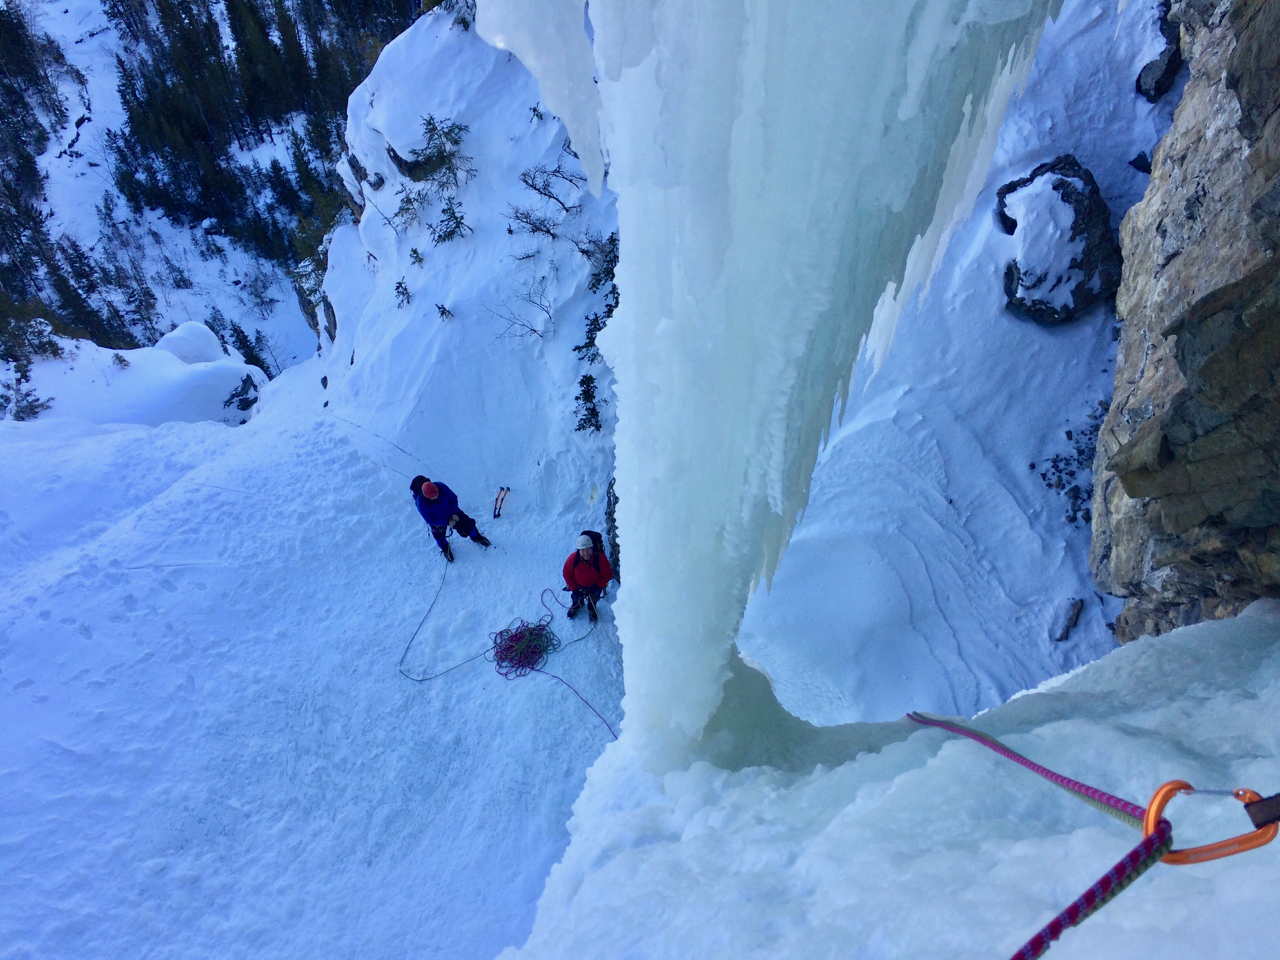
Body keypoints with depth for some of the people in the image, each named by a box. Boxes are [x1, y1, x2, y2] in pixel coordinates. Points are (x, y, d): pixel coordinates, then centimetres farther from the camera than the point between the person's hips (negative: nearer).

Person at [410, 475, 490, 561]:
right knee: (439, 535, 18)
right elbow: (430, 520, -26)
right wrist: (447, 522, -27)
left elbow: (453, 498, -13)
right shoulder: (421, 503, -38)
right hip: (437, 521, -2)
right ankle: (446, 549, 54)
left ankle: (476, 537, 46)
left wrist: (454, 513, -23)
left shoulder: (441, 487, -33)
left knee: (467, 523, 13)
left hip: (452, 513, 3)